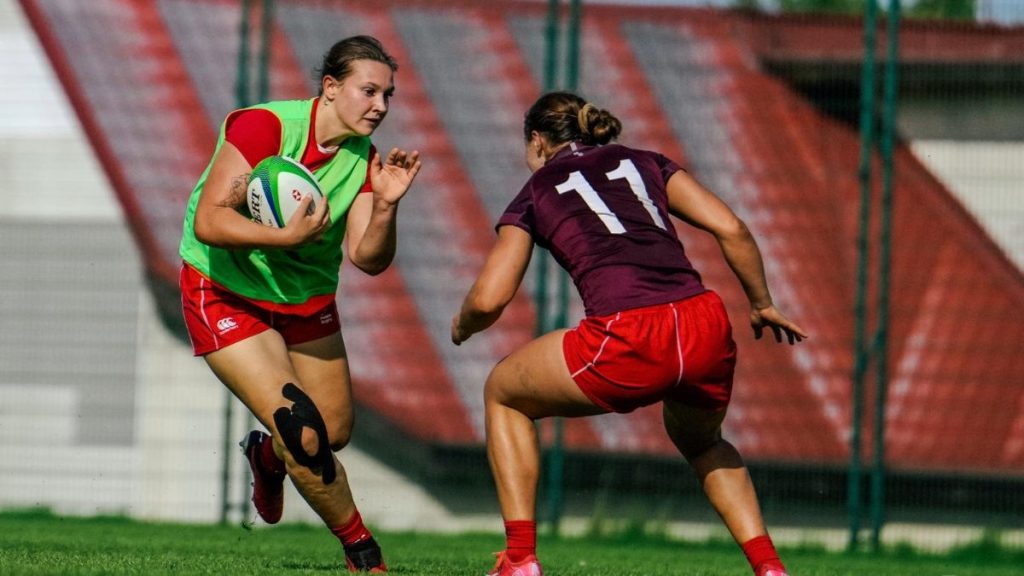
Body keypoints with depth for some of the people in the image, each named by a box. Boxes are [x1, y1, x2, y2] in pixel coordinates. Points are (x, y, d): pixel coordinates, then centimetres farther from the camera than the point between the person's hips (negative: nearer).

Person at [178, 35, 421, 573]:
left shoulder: (363, 158, -6)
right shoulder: (264, 126, -24)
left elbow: (368, 258, -12)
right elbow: (209, 222, -30)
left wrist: (385, 205, -29)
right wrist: (288, 236, -38)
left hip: (307, 300, 7)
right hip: (226, 294, -6)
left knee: (335, 433, 12)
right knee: (304, 435, -16)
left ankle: (267, 457, 48)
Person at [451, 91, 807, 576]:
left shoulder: (536, 193, 18)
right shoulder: (645, 163, 25)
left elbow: (489, 299, 8)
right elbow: (730, 229, 12)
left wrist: (462, 328, 30)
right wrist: (761, 305, 24)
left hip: (627, 341, -4)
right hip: (705, 329, 4)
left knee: (503, 394, 24)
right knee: (701, 441, 36)